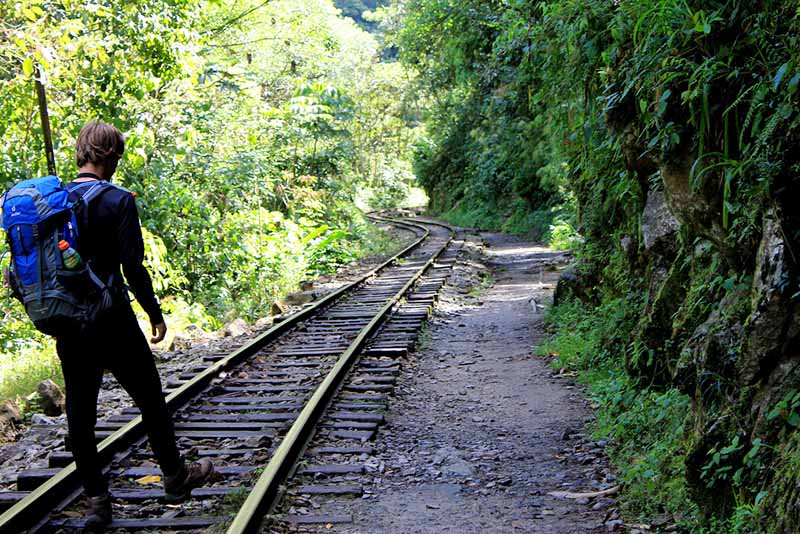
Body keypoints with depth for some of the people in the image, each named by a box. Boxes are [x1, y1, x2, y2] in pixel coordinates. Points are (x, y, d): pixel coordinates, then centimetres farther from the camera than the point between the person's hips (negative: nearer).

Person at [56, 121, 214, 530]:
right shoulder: (117, 201, -13)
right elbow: (132, 267, -16)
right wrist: (154, 313, -4)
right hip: (111, 323, -5)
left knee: (80, 414, 11)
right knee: (150, 401, 12)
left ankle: (96, 499, 16)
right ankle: (175, 477, 27)